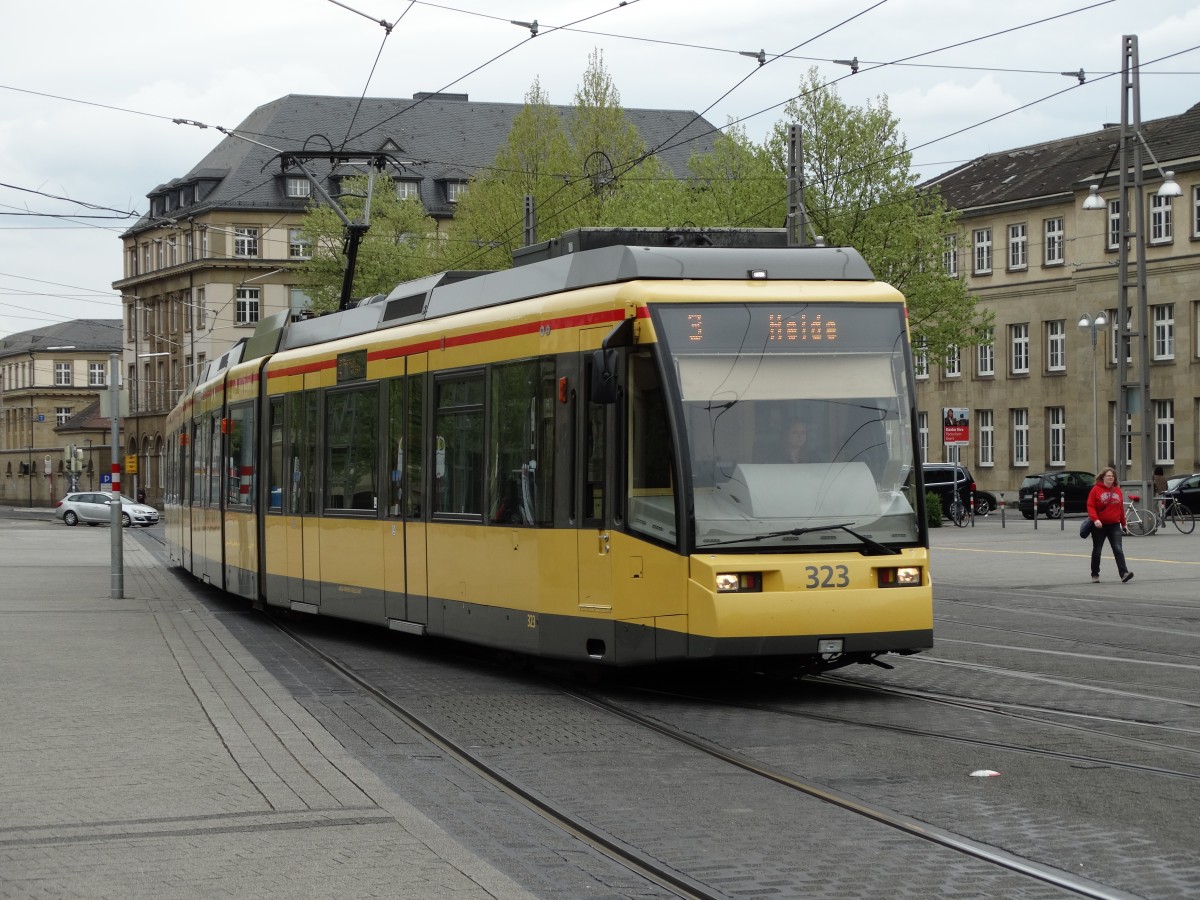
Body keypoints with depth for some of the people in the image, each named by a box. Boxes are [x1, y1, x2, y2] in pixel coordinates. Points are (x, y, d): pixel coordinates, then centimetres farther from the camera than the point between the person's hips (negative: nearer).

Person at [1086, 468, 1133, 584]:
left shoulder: (1117, 490, 8)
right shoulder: (1096, 490, -4)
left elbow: (1121, 508, 13)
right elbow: (1090, 506, -10)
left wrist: (1123, 524, 16)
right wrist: (1095, 519, -25)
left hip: (1114, 525, 2)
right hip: (1099, 526, -2)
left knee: (1118, 549, -11)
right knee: (1097, 550, 9)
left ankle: (1123, 573, -20)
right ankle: (1095, 574, 21)